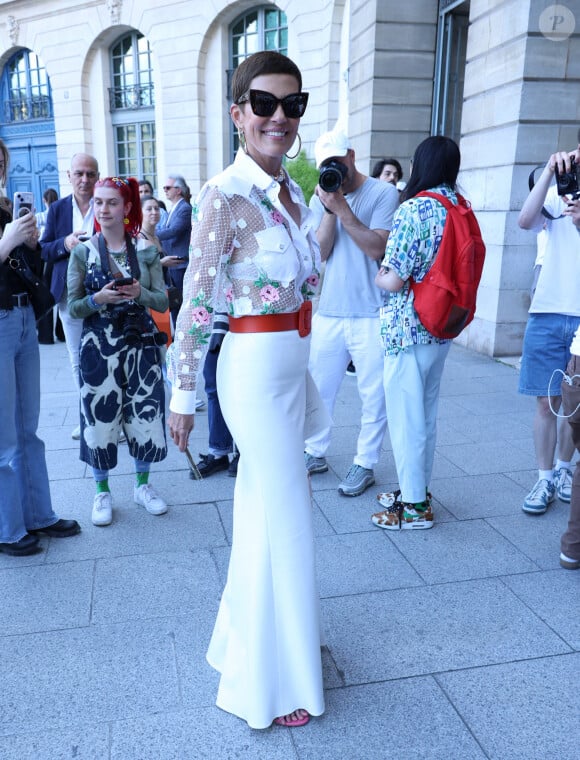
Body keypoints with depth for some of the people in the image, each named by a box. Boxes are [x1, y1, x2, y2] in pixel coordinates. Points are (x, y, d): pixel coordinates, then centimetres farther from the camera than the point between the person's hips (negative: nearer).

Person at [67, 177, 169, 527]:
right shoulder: (82, 253, 0)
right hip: (99, 347, -1)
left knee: (146, 415, 5)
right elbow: (73, 307, -1)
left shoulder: (146, 252, 3)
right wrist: (99, 299, -19)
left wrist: (139, 293, -19)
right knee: (101, 418, 3)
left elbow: (163, 301, 0)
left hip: (141, 344, 1)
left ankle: (143, 484, 26)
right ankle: (102, 492, 22)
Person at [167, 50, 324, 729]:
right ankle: (269, 685, 25)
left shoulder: (290, 190, 9)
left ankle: (246, 632, 44)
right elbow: (196, 304, -15)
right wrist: (182, 395, -12)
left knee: (263, 506, 20)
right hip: (254, 368, -8)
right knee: (283, 520, 2)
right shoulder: (225, 197, -15)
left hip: (292, 365, 8)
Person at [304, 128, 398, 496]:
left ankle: (365, 464, 17)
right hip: (328, 312, 5)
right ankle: (316, 453, 29)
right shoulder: (320, 197, 10)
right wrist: (329, 210, -12)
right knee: (319, 389, 13)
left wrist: (342, 207, -16)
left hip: (371, 315, -4)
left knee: (374, 395, 4)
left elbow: (377, 248, -14)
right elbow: (320, 252, -1)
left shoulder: (383, 193, -3)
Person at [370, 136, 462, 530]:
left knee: (405, 416, 3)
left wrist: (378, 276, 3)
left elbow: (393, 280, -20)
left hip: (409, 329, -8)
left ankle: (414, 506, 13)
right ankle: (418, 490, 31)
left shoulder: (414, 209, -15)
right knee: (427, 412, 18)